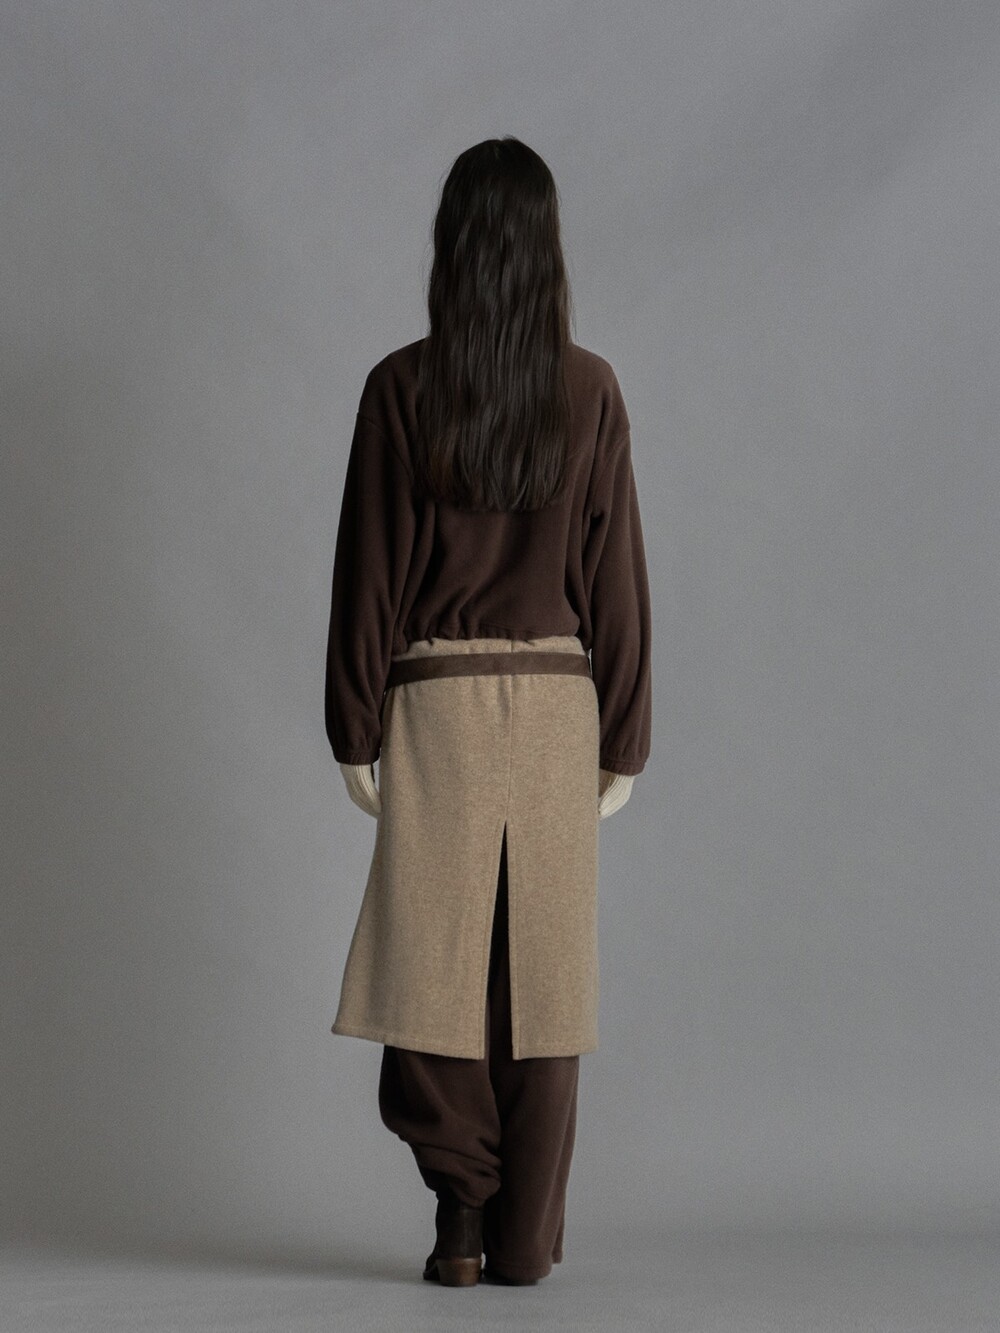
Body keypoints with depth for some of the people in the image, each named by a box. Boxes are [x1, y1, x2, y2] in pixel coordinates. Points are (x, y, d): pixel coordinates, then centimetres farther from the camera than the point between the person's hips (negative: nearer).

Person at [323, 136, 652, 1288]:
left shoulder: (402, 387, -4)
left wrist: (356, 729, 3)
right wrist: (624, 741, 8)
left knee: (435, 959, 6)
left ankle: (461, 1204, -2)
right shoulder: (590, 390, 0)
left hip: (438, 704, -1)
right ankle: (525, 1236, 11)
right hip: (560, 703, 2)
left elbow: (372, 567, -3)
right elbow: (616, 572, 2)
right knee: (542, 968, 6)